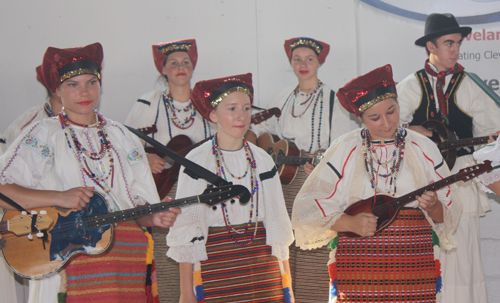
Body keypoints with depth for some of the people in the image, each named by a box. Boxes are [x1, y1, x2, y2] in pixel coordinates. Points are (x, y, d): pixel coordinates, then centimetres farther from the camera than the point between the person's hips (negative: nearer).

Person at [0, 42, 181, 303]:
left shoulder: (122, 138, 17)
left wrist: (154, 218, -6)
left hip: (125, 252, 4)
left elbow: (138, 202, 16)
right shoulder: (43, 135, 2)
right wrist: (59, 198, -17)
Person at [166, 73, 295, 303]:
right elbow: (185, 231, -2)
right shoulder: (196, 163, -2)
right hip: (215, 264, -3)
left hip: (262, 261, 3)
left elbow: (278, 226, 12)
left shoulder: (262, 161, 9)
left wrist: (287, 284, 8)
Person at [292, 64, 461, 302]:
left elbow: (447, 216, 8)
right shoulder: (345, 149, 2)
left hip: (414, 264, 1)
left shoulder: (423, 148, 6)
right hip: (357, 265, -1)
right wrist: (350, 223, -16)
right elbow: (308, 207, -1)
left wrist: (433, 207, -14)